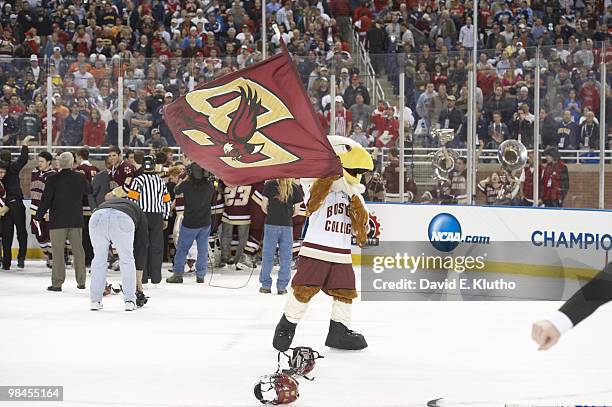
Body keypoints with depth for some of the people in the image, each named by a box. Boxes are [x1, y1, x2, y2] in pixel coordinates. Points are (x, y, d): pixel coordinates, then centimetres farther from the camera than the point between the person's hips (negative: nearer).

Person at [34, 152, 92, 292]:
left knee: (58, 252, 0)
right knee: (78, 250, 12)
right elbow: (89, 191, 19)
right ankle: (81, 282, 17)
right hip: (76, 221, 3)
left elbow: (46, 200, -9)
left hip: (58, 221, -3)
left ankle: (57, 283, -2)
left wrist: (38, 217, 1)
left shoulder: (53, 179, -10)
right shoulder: (80, 178, 0)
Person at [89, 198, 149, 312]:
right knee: (127, 259, 17)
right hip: (123, 220, -2)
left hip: (97, 217, 2)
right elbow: (142, 244, 33)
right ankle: (130, 301, 16)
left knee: (99, 258, 20)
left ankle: (95, 301, 21)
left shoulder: (106, 203, 44)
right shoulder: (139, 213, 37)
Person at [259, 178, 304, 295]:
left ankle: (266, 285, 9)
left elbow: (264, 206, -3)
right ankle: (282, 286, 8)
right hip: (287, 226, 1)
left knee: (268, 255, 7)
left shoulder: (269, 185, -3)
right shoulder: (295, 188, 2)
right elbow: (297, 210, 3)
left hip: (271, 225, -1)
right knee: (285, 257, 7)